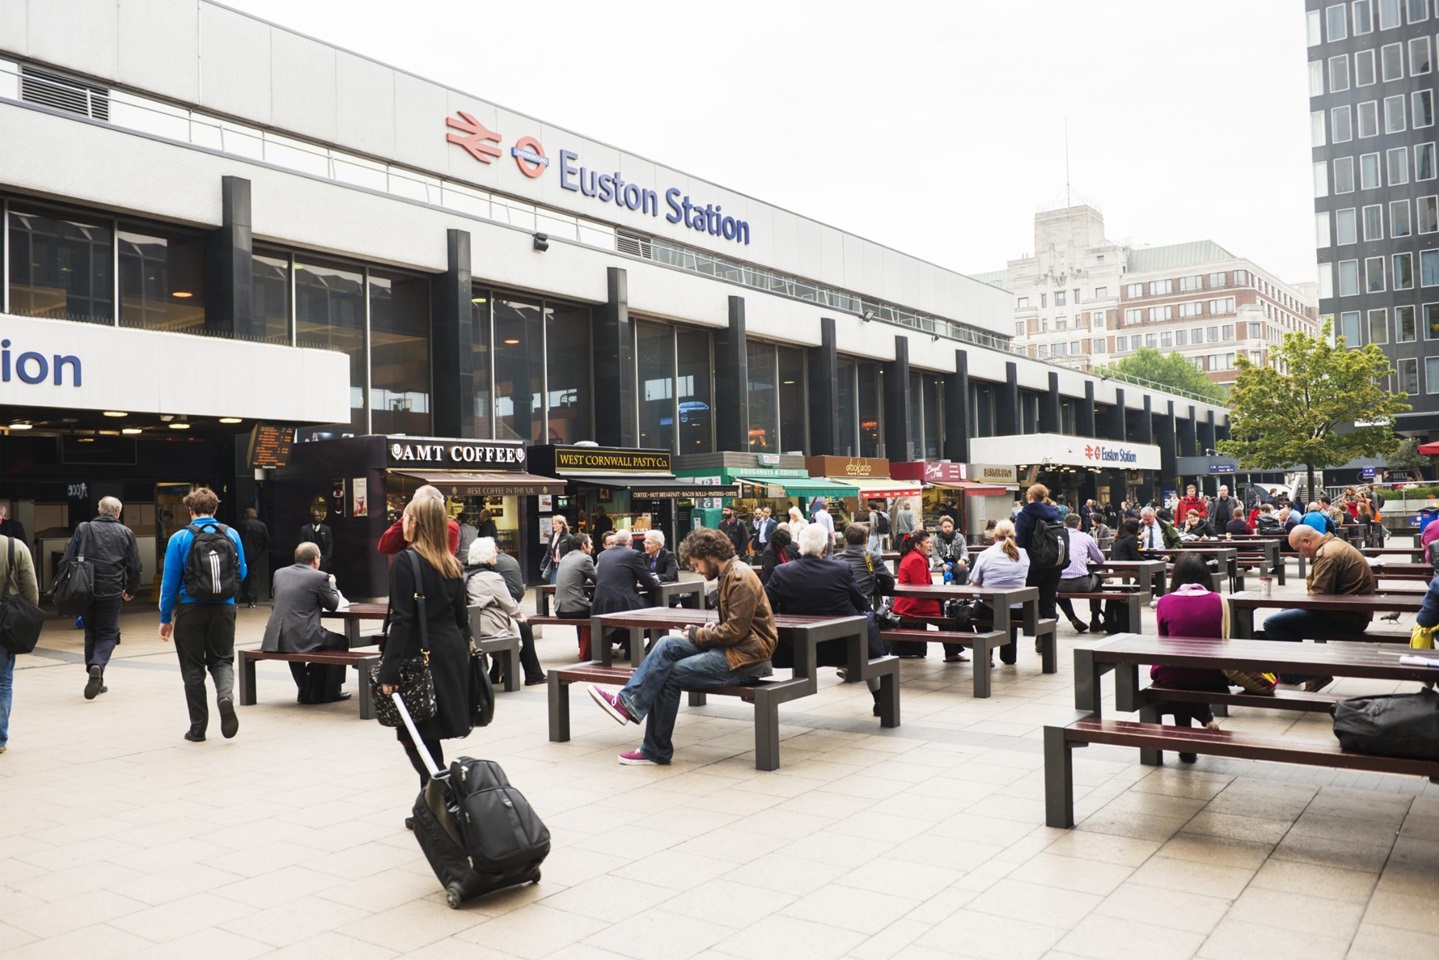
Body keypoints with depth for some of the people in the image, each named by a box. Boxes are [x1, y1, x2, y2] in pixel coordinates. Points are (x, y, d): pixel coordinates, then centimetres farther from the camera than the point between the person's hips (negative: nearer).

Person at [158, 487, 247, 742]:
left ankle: (198, 727, 14)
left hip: (190, 609, -1)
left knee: (193, 667, 9)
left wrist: (165, 618, 2)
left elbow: (170, 582, -5)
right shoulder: (231, 535, 0)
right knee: (222, 659, 14)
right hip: (223, 607, 2)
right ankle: (226, 695, -17)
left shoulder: (179, 538, -6)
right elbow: (242, 574, 6)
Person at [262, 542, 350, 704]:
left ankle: (306, 691, 41)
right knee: (340, 642, 18)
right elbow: (333, 605, 7)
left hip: (275, 640, 6)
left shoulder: (279, 573, 12)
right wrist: (331, 584, 25)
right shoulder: (319, 577, -5)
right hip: (302, 639, -6)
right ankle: (330, 691, 21)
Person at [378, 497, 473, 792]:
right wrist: (462, 654, 19)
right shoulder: (451, 564, 9)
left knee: (415, 738, -1)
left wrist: (388, 671, -16)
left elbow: (402, 621, -17)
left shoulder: (405, 562, -12)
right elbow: (461, 616, 12)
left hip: (420, 657, -7)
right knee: (429, 736, 16)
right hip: (453, 654, 7)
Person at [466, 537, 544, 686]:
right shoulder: (492, 578, -16)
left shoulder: (467, 576, 9)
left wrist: (518, 613, 18)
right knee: (525, 629, 12)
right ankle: (533, 676, 19)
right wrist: (521, 615, 12)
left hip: (474, 626, 9)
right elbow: (509, 605, -9)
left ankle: (496, 674, 27)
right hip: (490, 628, -9)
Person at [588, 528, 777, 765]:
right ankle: (627, 700, -10)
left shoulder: (740, 578, -16)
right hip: (732, 647, 9)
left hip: (745, 657, -9)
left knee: (670, 674, -14)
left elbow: (735, 630, -21)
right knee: (668, 645, -6)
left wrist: (696, 634, -9)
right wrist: (703, 632, 1)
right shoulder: (730, 575, 15)